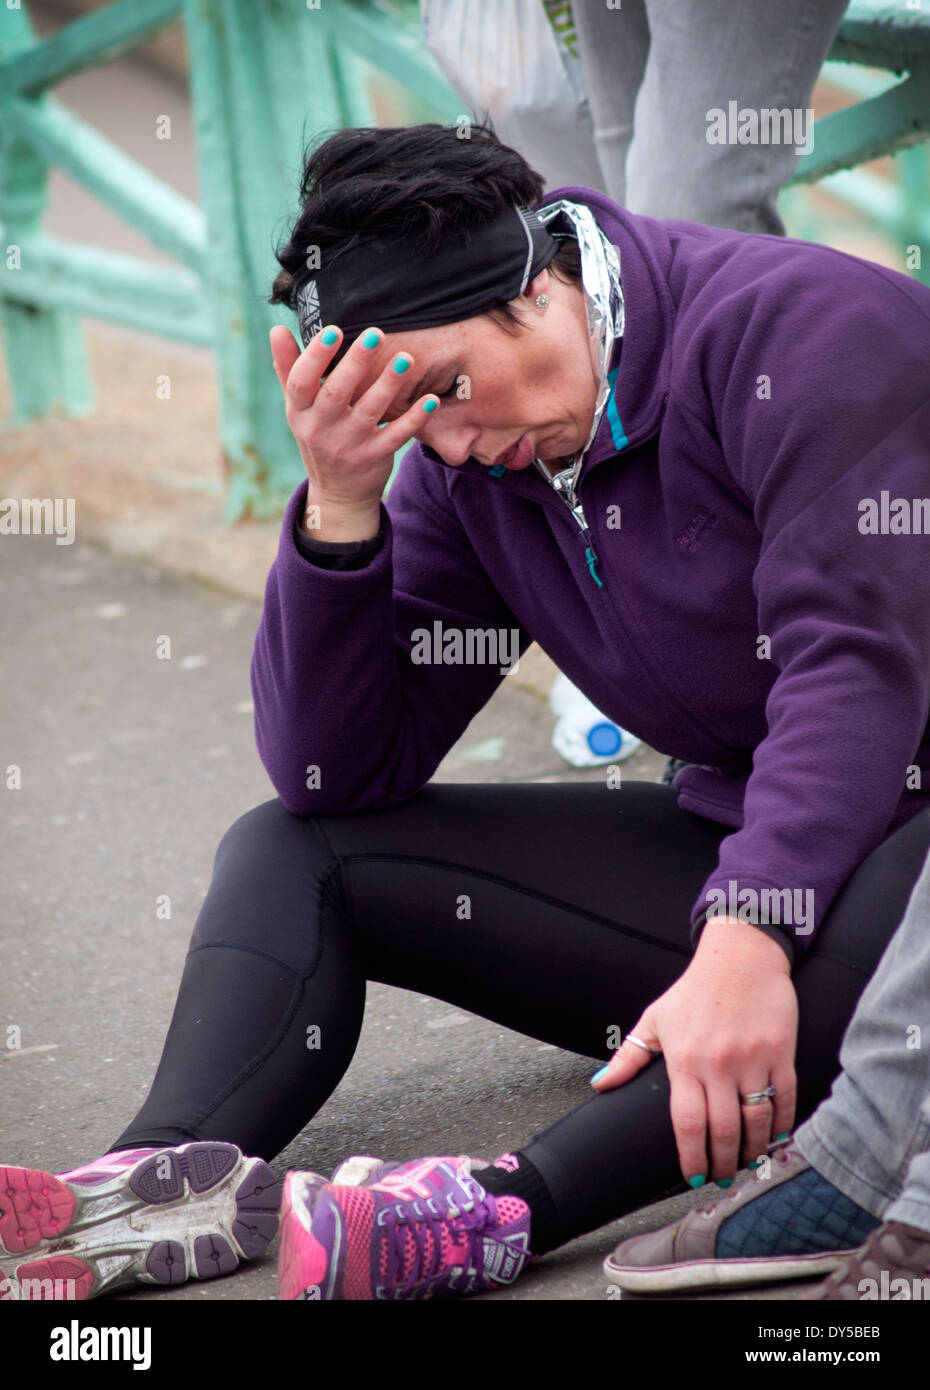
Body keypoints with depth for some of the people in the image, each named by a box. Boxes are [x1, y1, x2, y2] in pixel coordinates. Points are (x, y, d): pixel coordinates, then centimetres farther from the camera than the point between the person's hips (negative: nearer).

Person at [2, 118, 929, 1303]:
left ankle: (503, 1207, -50)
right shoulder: (463, 467, 5)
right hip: (725, 841, 7)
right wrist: (339, 506, -12)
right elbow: (338, 780, 0)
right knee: (288, 852, -2)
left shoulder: (798, 328, -15)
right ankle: (166, 1175, -29)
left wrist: (748, 939, -37)